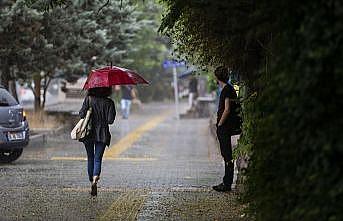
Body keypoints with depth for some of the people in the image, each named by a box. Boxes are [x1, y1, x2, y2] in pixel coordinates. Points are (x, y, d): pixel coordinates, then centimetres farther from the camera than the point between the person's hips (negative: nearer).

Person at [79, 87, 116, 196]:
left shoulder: (88, 99, -4)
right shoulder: (109, 102, -5)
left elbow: (82, 114, -9)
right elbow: (110, 120, -9)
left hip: (88, 133, 1)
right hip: (102, 134, -1)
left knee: (90, 158, 16)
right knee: (98, 159, 1)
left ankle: (92, 181, 20)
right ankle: (95, 179, -25)